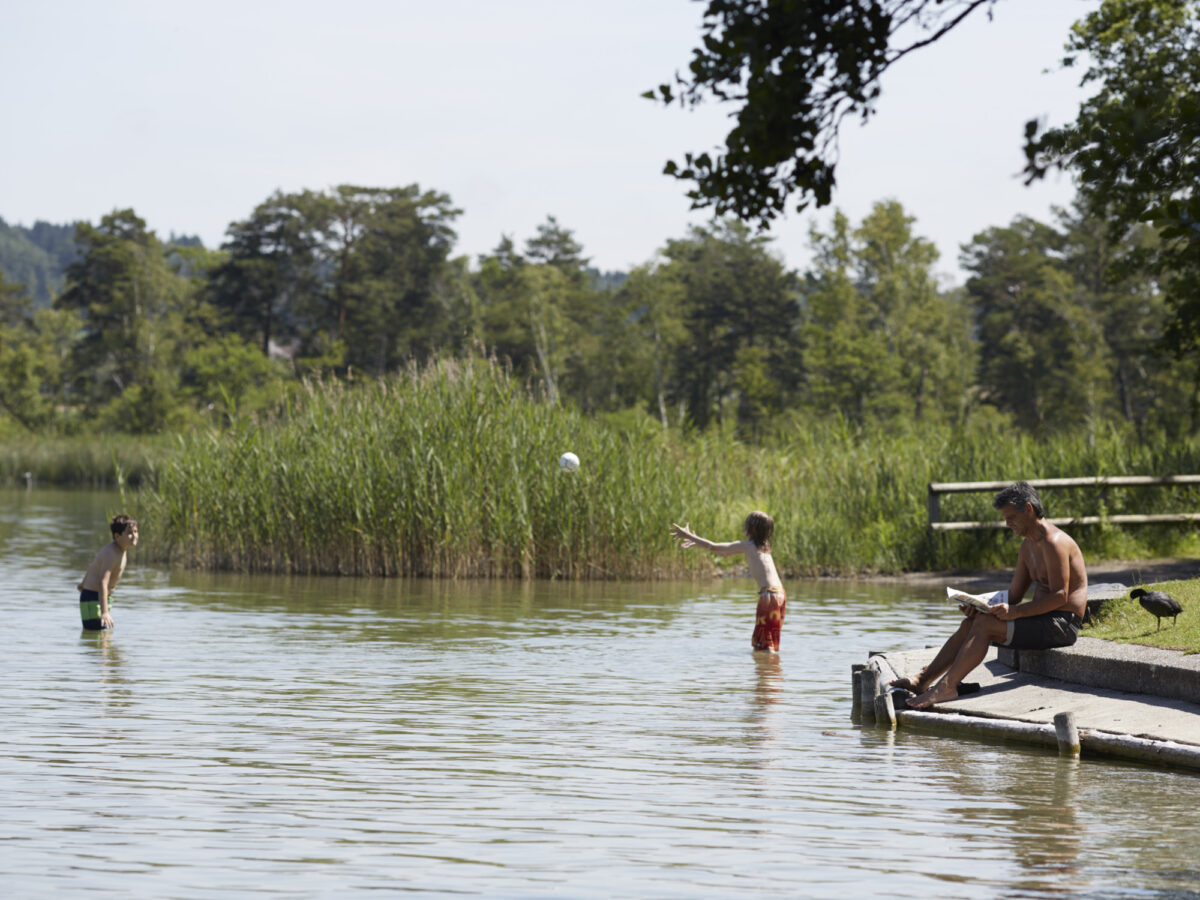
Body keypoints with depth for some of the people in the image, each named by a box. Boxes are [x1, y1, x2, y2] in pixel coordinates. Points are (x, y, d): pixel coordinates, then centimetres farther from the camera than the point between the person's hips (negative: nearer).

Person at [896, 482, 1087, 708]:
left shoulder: (1053, 542, -16)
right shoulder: (1028, 545, 15)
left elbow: (1060, 596, -22)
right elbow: (1013, 594, 16)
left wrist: (1015, 611, -26)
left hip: (1061, 624, -10)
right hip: (1042, 620, 10)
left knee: (984, 624, -21)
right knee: (970, 623, 1)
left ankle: (947, 686, -23)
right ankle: (922, 680, -3)